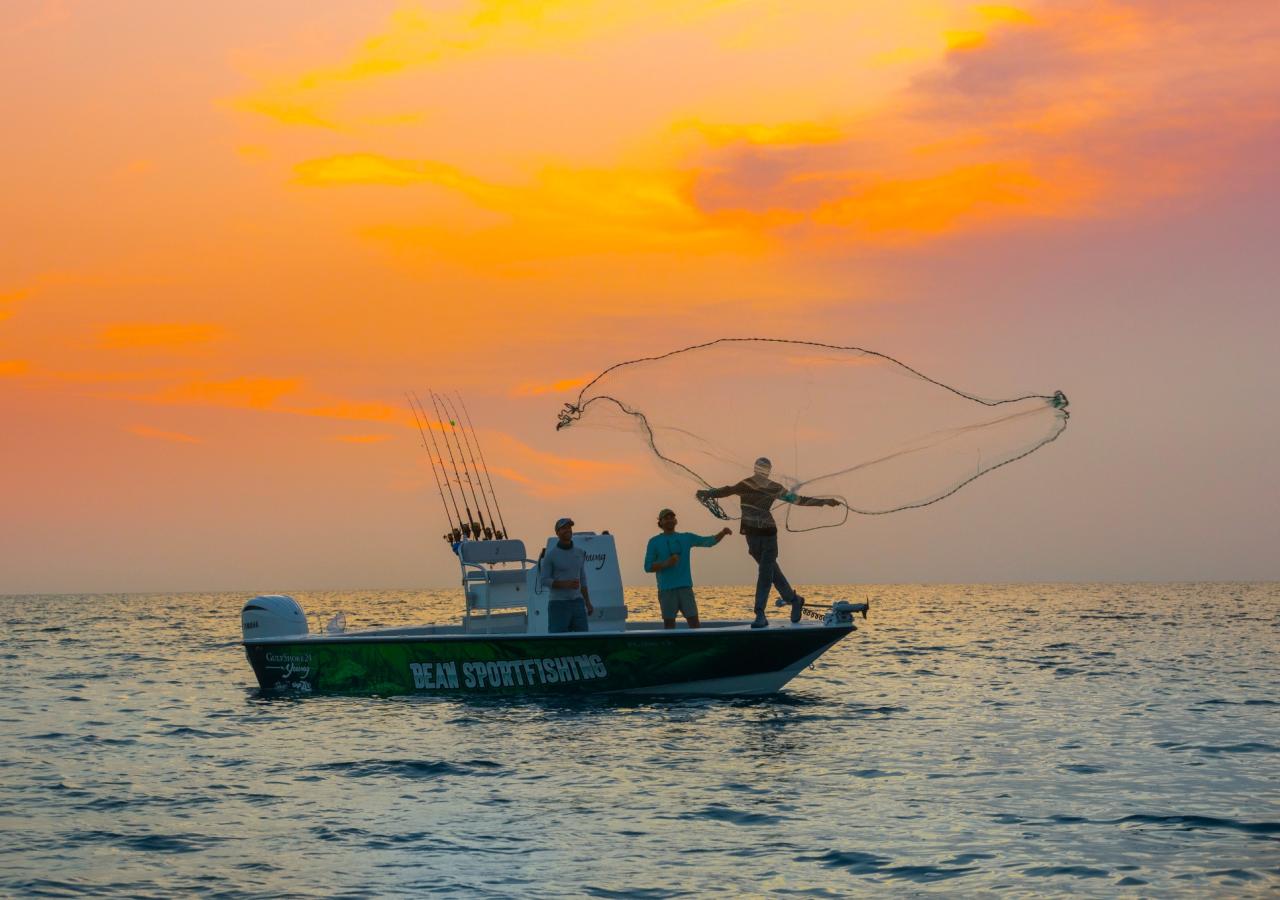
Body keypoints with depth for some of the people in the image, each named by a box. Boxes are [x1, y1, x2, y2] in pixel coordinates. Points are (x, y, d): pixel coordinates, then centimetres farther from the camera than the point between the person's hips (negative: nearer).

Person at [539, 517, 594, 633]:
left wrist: (588, 603, 11)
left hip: (577, 604, 5)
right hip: (558, 605, -5)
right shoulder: (550, 555, -6)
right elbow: (543, 580, -8)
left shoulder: (580, 553, 10)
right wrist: (565, 584, -21)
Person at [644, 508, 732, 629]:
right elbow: (648, 567, 1)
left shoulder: (686, 538, 13)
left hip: (685, 588, 2)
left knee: (694, 621, -4)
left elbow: (710, 541, 11)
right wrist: (666, 564, -15)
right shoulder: (654, 542, 5)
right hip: (666, 591, -2)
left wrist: (723, 533, -7)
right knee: (669, 625, -2)